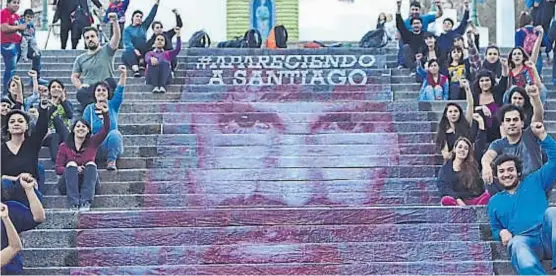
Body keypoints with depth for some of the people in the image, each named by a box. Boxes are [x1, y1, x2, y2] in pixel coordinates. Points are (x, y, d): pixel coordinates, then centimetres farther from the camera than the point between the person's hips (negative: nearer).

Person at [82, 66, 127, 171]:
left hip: (112, 146, 1)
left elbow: (119, 91, -6)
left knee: (115, 133, -34)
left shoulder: (112, 106, 10)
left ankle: (111, 161, -24)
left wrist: (123, 75, -22)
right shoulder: (89, 109, 10)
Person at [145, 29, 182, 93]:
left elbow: (178, 49, 13)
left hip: (165, 77, 0)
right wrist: (151, 59, -22)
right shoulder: (150, 53, 31)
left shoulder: (168, 54, 34)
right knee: (153, 63, -32)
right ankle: (155, 86, -49)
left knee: (164, 63, -31)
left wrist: (178, 35, 0)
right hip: (152, 77, 0)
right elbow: (148, 59, 4)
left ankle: (162, 86, -50)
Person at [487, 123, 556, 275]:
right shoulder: (495, 201, 28)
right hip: (524, 240, 0)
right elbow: (495, 229, 31)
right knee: (517, 244, -39)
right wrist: (502, 232, 6)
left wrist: (542, 135, 7)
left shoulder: (534, 182, 23)